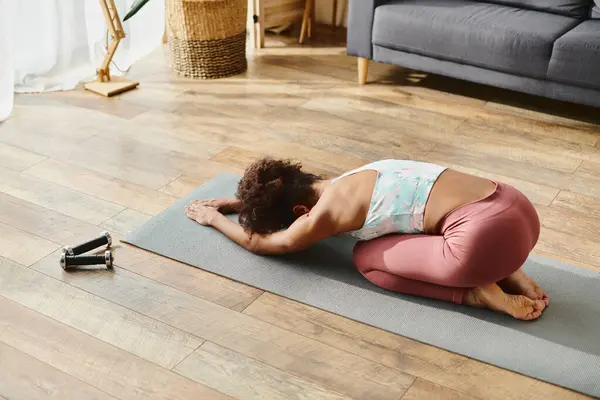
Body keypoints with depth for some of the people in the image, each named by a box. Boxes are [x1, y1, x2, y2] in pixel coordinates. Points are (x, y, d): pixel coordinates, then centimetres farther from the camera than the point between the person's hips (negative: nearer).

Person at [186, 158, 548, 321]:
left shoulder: (326, 212, -1)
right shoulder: (345, 184, 24)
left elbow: (260, 243, 18)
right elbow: (287, 196, 46)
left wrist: (214, 217, 34)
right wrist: (240, 202, 48)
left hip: (488, 235, -9)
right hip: (517, 206, 9)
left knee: (366, 257, 8)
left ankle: (477, 293, -1)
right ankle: (504, 273, 15)